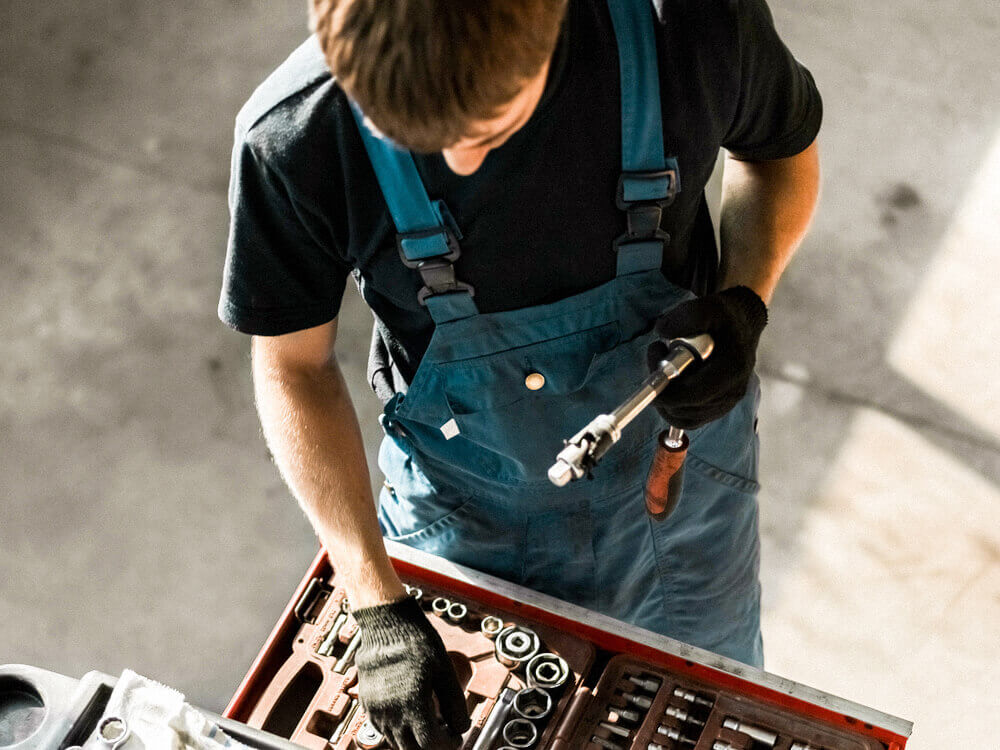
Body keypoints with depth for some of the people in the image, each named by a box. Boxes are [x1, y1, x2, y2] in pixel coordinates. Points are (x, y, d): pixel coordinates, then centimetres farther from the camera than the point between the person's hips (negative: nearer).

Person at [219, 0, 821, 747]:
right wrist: (379, 603, -18)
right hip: (463, 510, -1)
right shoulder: (293, 138, -30)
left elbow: (783, 148, -5)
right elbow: (294, 365, -13)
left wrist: (745, 302, -24)